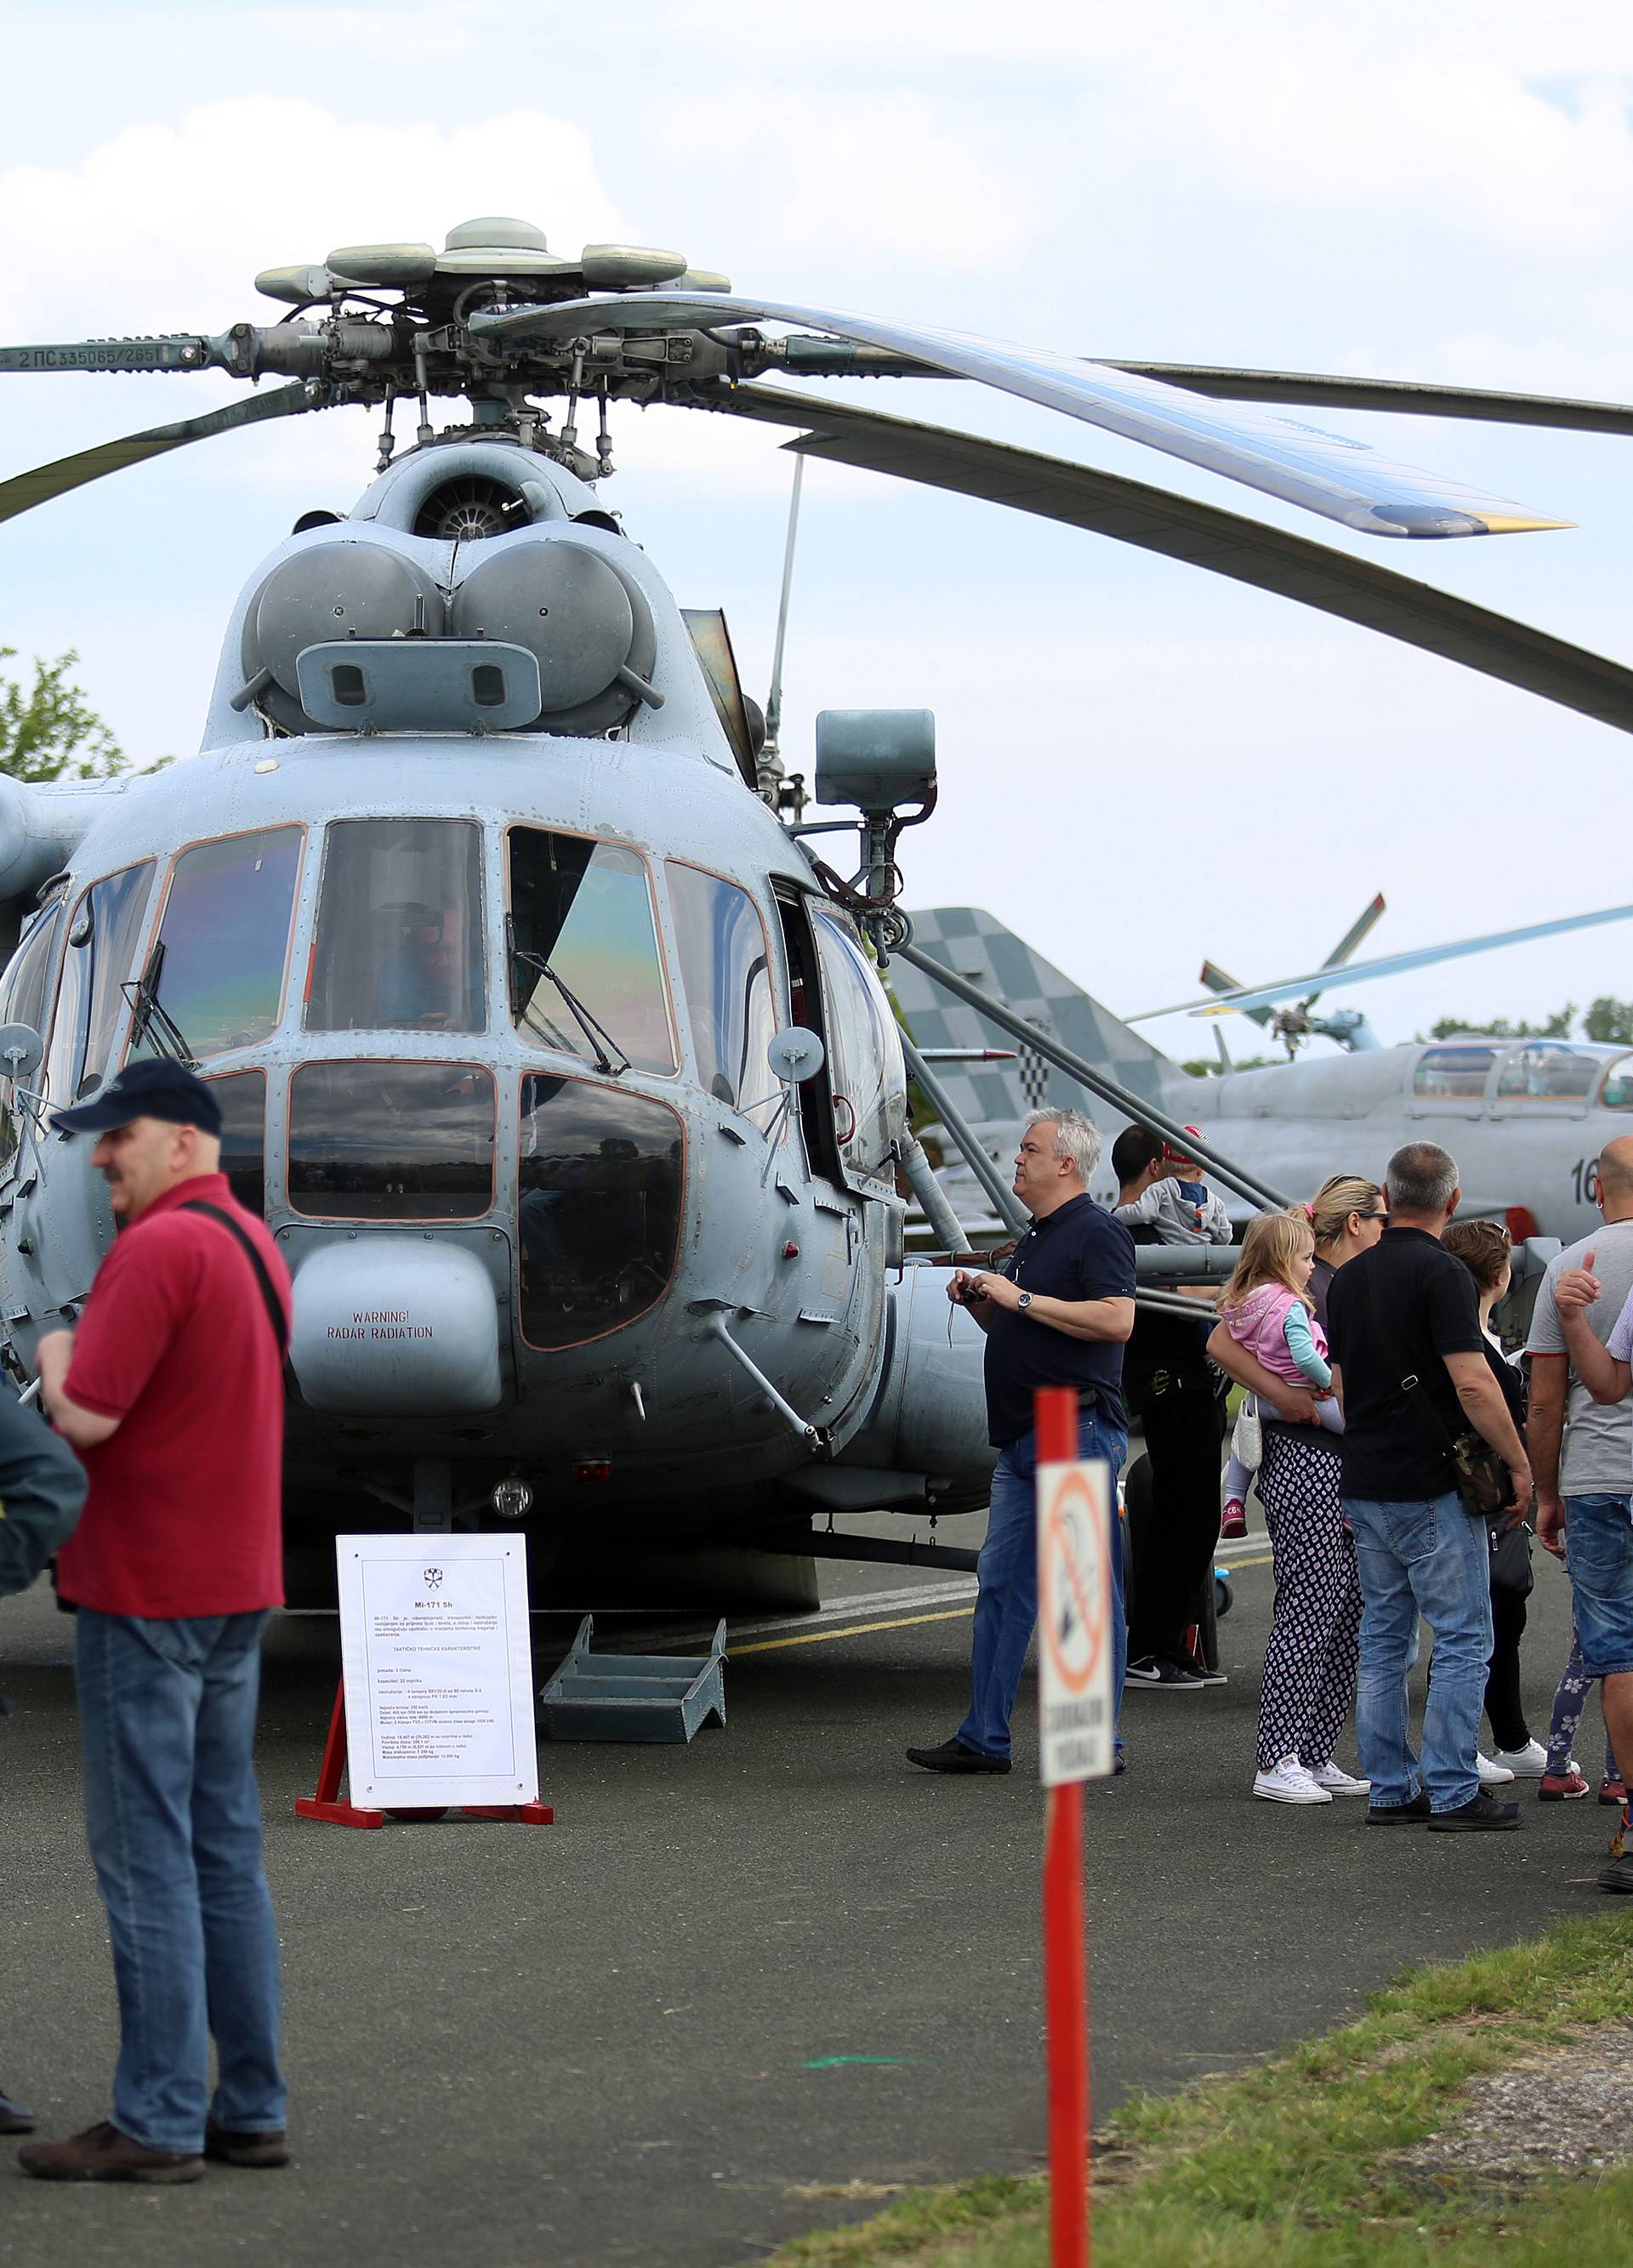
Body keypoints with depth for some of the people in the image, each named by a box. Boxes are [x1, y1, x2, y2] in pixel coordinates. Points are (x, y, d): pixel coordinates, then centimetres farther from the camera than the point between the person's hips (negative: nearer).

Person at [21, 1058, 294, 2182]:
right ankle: (250, 2109, 13)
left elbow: (86, 1416, -21)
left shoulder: (162, 1248, -16)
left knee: (146, 1857, -6)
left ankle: (157, 2120, -5)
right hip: (237, 1584, 9)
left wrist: (54, 1354, -2)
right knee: (226, 1850, 11)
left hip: (147, 1592, -9)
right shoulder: (255, 1244, 15)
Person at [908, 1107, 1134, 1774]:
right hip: (1022, 1437, 10)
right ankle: (984, 1739, 11)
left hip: (1078, 1431, -10)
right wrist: (980, 1300, 8)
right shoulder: (1037, 1236, 20)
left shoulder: (1097, 1232, -9)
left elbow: (1117, 1319, -23)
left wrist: (1021, 1298, -18)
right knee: (999, 1583, 8)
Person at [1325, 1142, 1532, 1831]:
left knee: (1384, 1639, 11)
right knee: (1462, 1639, -3)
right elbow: (1472, 1383, -20)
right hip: (1433, 1485, -7)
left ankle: (1390, 1788, 12)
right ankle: (1453, 1793, -5)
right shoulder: (1442, 1273, -13)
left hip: (1365, 1482, 8)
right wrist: (1519, 1463, -10)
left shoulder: (1349, 1277, 11)